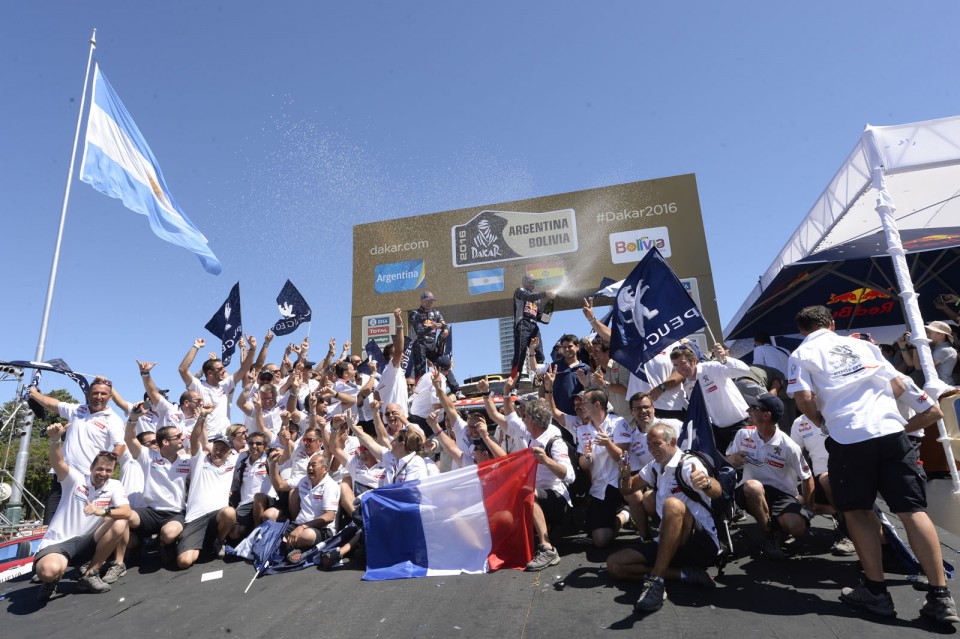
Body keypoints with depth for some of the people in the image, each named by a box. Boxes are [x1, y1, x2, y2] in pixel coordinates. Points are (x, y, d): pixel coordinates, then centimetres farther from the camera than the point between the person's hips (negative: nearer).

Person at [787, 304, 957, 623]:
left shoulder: (802, 354, 5)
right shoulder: (862, 344, 18)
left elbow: (804, 399, -6)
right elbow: (898, 385, 18)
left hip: (848, 436, -4)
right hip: (891, 429, 4)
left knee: (857, 511, 10)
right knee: (912, 509, 6)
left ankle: (876, 590, 12)